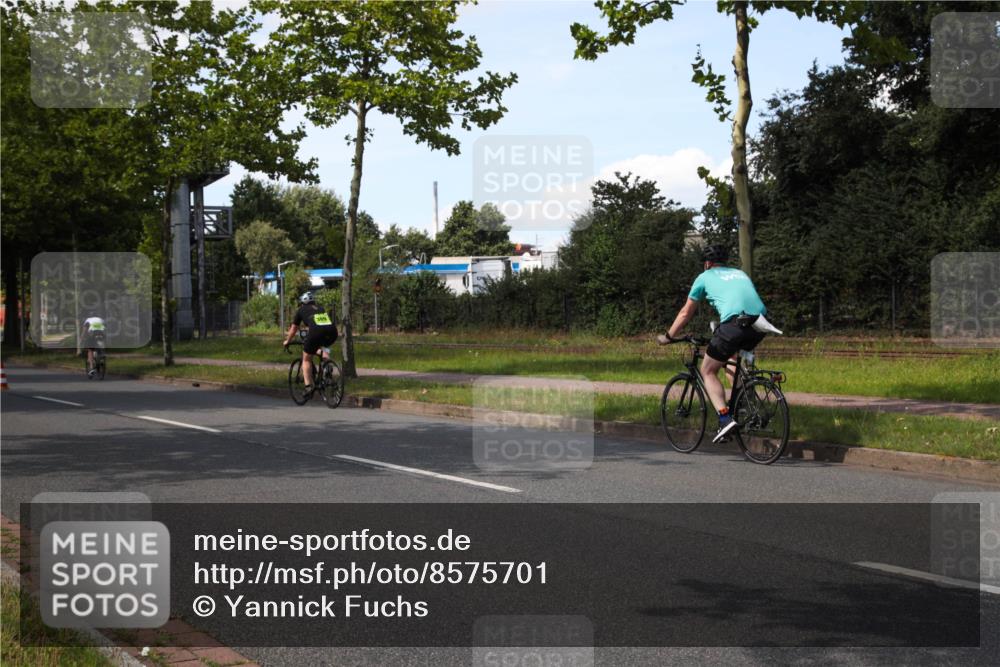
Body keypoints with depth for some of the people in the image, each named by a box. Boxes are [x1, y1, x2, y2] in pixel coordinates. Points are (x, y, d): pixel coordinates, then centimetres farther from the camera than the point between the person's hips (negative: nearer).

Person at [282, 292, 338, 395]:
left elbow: (293, 329, 33)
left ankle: (308, 386, 4)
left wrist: (287, 341, 50)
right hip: (332, 333, 4)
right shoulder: (322, 309, 34)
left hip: (316, 332, -4)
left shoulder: (301, 310, 24)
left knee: (306, 359, 14)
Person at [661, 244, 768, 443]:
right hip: (761, 323, 6)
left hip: (734, 323, -6)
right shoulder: (740, 273, 33)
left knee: (708, 371, 10)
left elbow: (686, 313, 24)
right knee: (732, 358, 33)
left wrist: (668, 336, 37)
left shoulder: (705, 277, 19)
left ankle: (725, 419, -8)